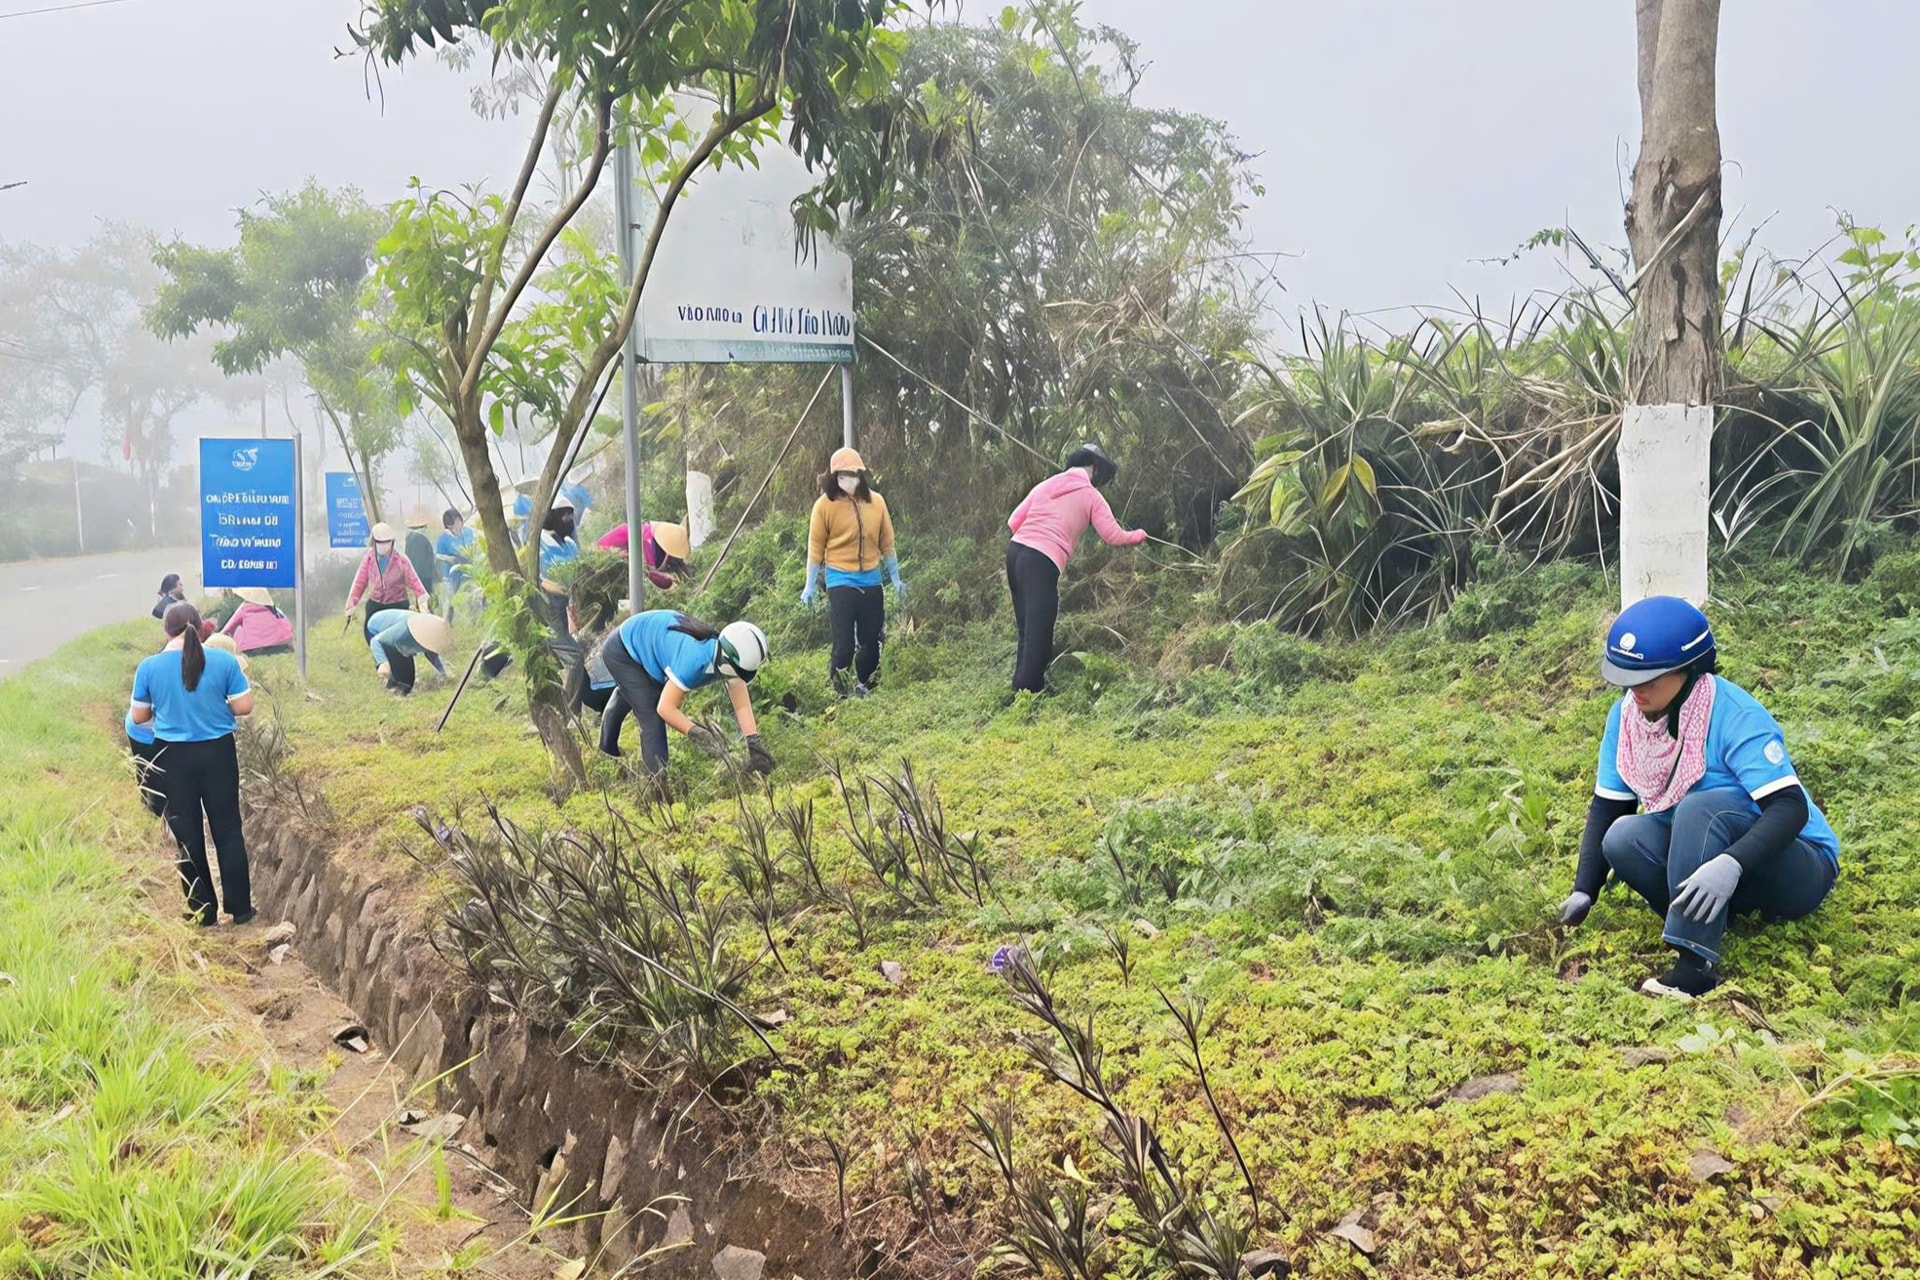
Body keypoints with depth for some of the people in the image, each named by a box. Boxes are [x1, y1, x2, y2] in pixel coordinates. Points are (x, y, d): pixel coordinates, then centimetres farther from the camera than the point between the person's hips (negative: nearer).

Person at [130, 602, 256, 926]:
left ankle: (203, 912, 16)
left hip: (174, 756, 0)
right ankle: (240, 908, 15)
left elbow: (138, 717, 2)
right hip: (217, 752, 0)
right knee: (228, 829, 11)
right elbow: (244, 707, -6)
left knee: (188, 835, 11)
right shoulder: (224, 660, -9)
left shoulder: (149, 667, -7)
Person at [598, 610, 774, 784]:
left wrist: (755, 745, -27)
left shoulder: (729, 659, -22)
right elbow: (665, 708, -40)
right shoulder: (694, 660, -45)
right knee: (652, 718, -19)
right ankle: (658, 779, -17)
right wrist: (695, 733, -48)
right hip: (622, 650, -8)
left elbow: (743, 706, -19)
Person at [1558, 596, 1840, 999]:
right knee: (1623, 838, -22)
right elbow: (1606, 807, -2)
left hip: (1796, 868, -6)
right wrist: (1583, 892, -14)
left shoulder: (1735, 716, -24)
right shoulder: (1626, 714, -6)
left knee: (1700, 808, -35)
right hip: (1702, 858, 6)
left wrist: (1730, 865, -49)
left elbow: (1791, 806, -32)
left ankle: (1695, 965, -37)